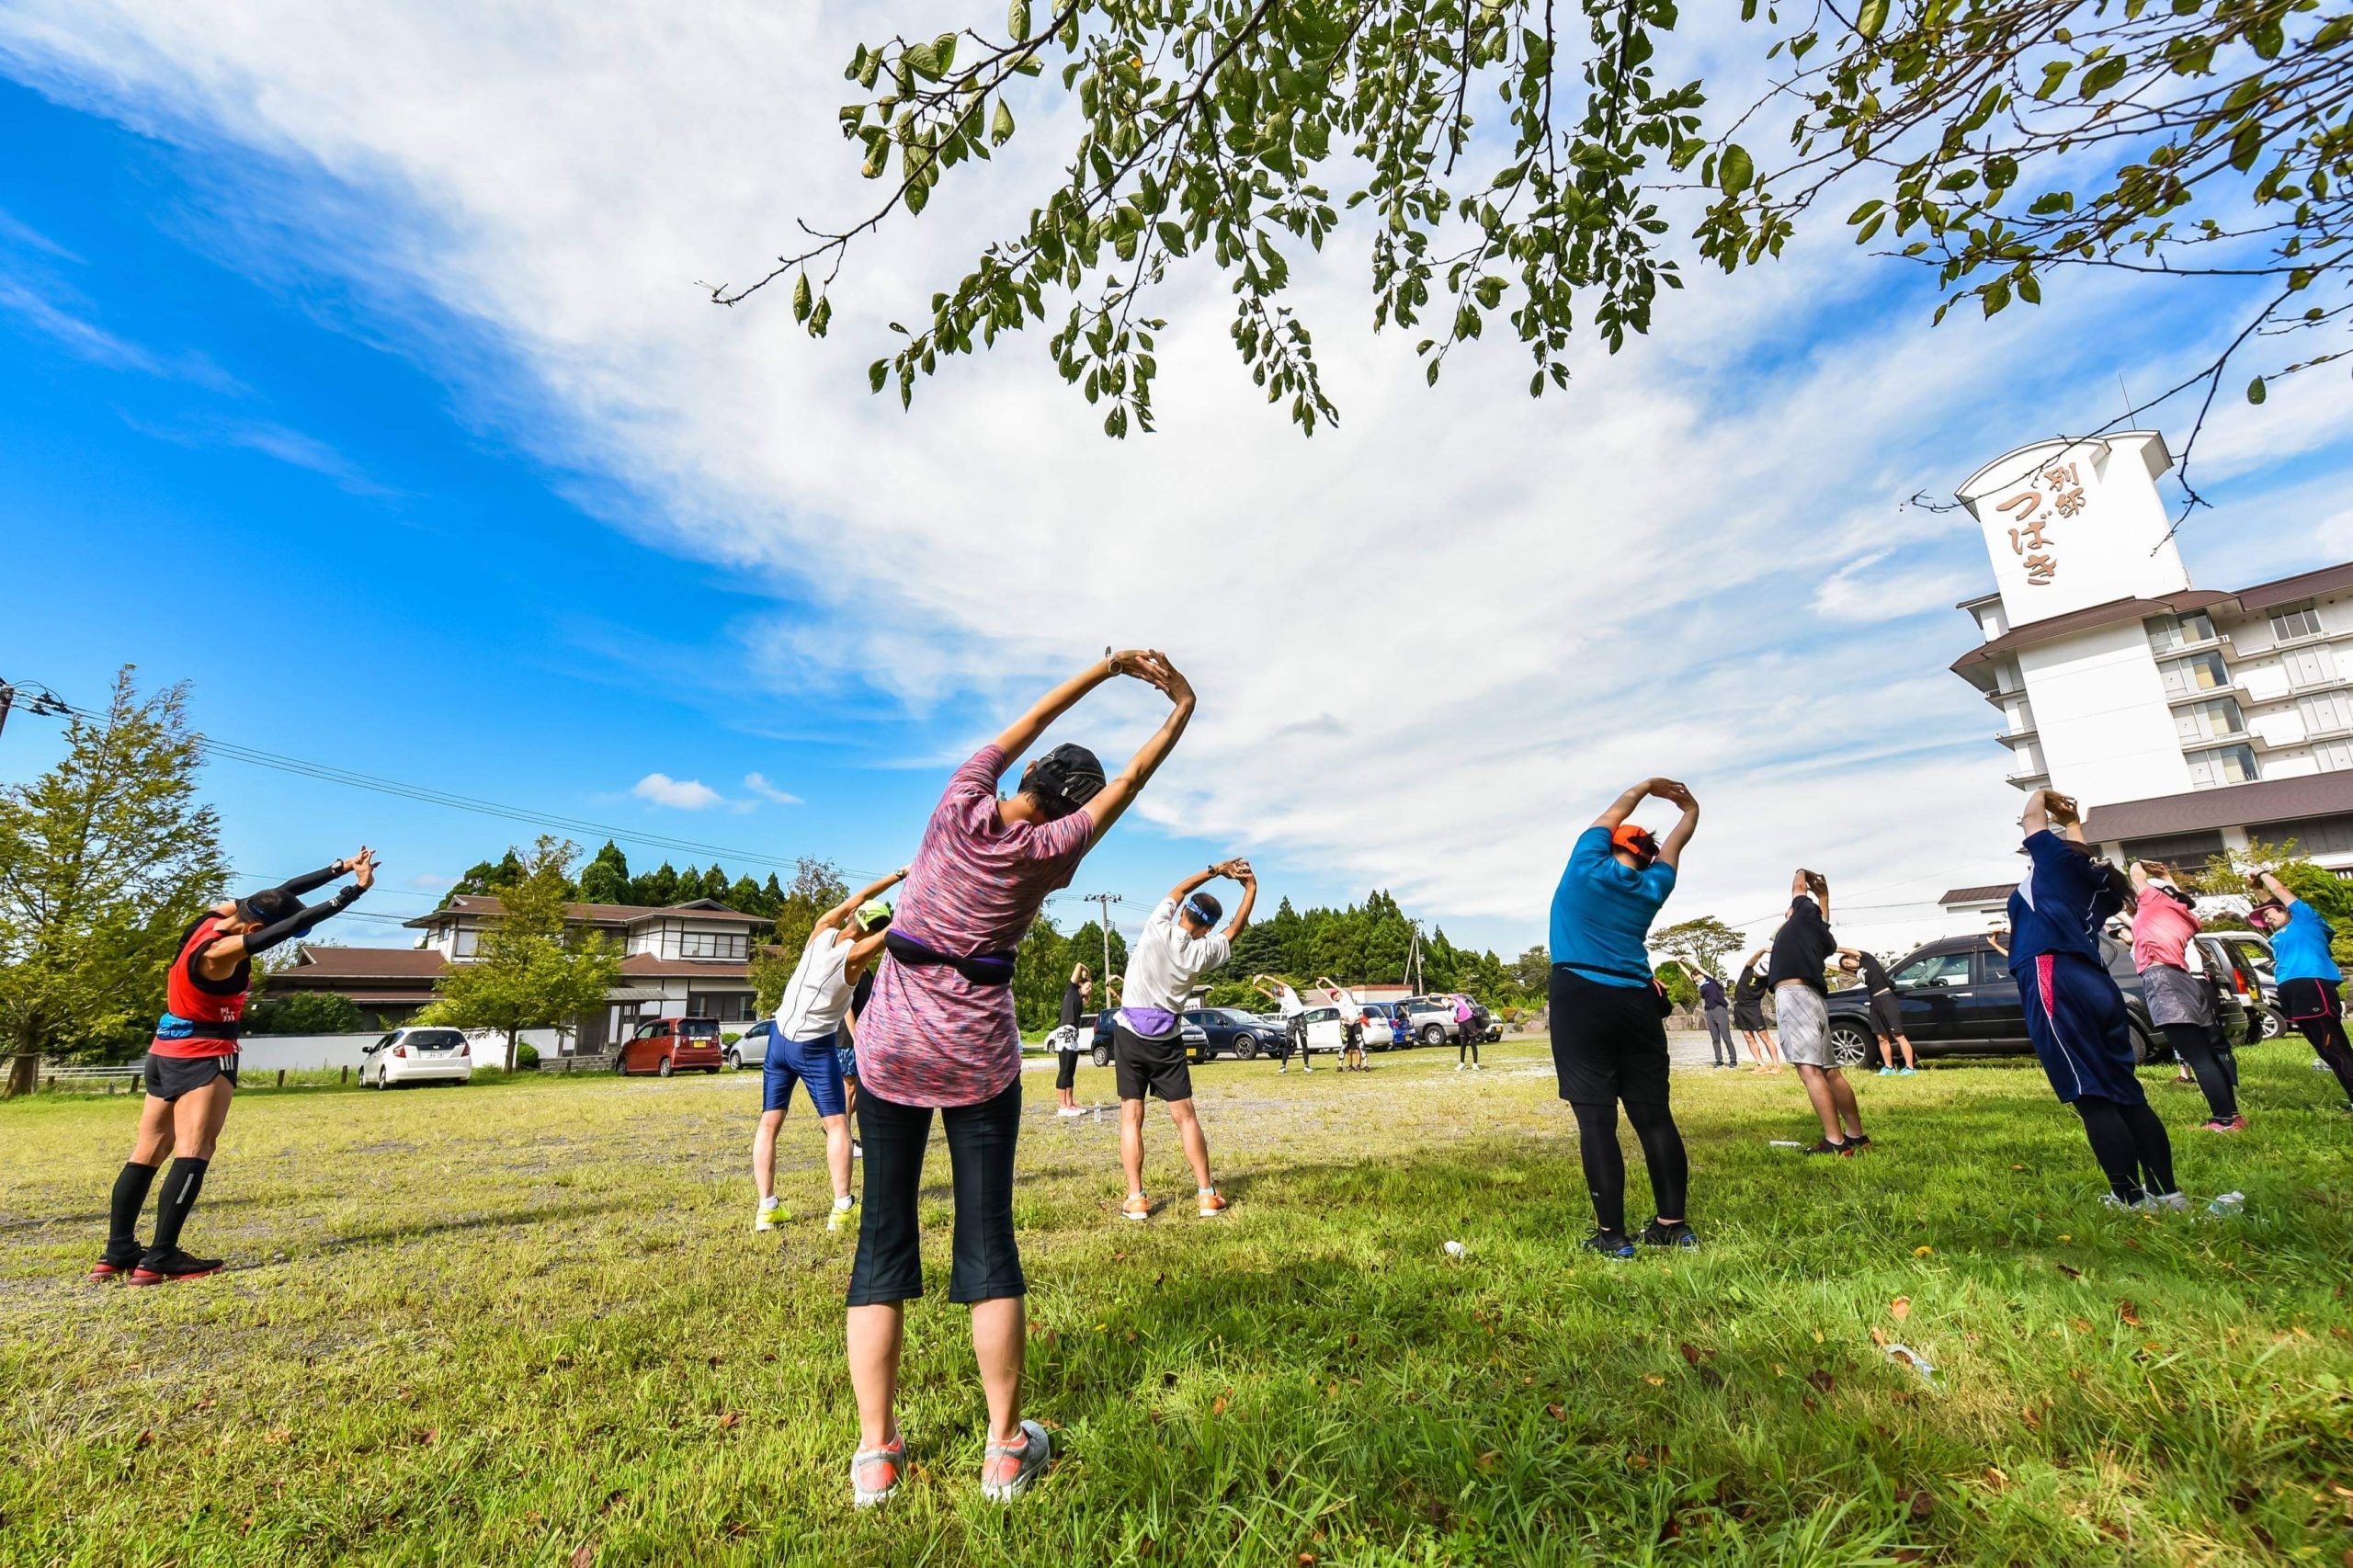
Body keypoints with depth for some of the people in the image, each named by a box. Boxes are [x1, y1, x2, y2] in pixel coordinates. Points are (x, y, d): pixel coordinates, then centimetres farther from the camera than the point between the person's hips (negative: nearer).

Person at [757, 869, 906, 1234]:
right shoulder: (856, 956, -15)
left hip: (780, 1039, 5)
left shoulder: (822, 931, -4)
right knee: (837, 1124, 1)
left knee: (769, 1123, 9)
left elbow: (858, 898, 7)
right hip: (815, 1047, -5)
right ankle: (841, 1209, -5)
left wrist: (898, 874, 11)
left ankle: (767, 1208, 6)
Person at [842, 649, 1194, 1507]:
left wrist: (1105, 670, 14)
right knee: (987, 1239, 7)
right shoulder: (1048, 851, -9)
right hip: (978, 1054, -2)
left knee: (884, 1237, 9)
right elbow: (1130, 781, 0)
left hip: (890, 1044, 3)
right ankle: (1006, 1448, 17)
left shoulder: (963, 803, -5)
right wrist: (1182, 710, 12)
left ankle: (875, 1452, 16)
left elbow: (1025, 724, 7)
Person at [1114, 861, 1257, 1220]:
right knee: (1185, 1117, 7)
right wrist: (1251, 887, 15)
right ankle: (1207, 1195, 8)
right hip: (1167, 1041, 0)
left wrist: (1215, 870, 12)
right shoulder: (1202, 952, -8)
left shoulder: (1157, 928, -11)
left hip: (1130, 1035, 0)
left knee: (1131, 1117, 3)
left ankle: (1135, 1199, 1)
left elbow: (1177, 891, 7)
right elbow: (1236, 929, 9)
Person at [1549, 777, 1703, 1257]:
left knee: (1596, 1119, -5)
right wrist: (1690, 809, 49)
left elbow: (1609, 817, 20)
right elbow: (1673, 845, 31)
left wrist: (1646, 787, 34)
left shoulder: (1587, 866, 3)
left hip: (1581, 1001, -4)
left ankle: (1612, 1234, -3)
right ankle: (1674, 1224, 17)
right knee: (1654, 1115, 10)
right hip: (1637, 1004, 4)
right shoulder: (1652, 887, 12)